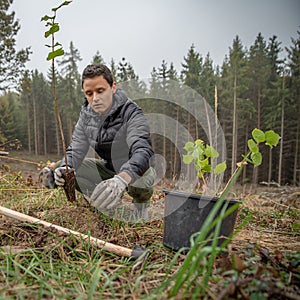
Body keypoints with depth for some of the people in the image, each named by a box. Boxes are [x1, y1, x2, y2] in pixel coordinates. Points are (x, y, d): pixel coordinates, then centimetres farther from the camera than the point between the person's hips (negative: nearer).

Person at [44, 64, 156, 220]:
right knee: (68, 172, -11)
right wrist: (65, 168, -32)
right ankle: (108, 202, 8)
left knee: (142, 177, -38)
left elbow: (143, 150, -43)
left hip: (134, 170, -5)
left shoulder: (131, 113, -27)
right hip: (108, 168, 5)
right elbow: (76, 149, -8)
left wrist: (122, 179, -63)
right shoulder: (86, 114, -8)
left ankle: (141, 203, 0)